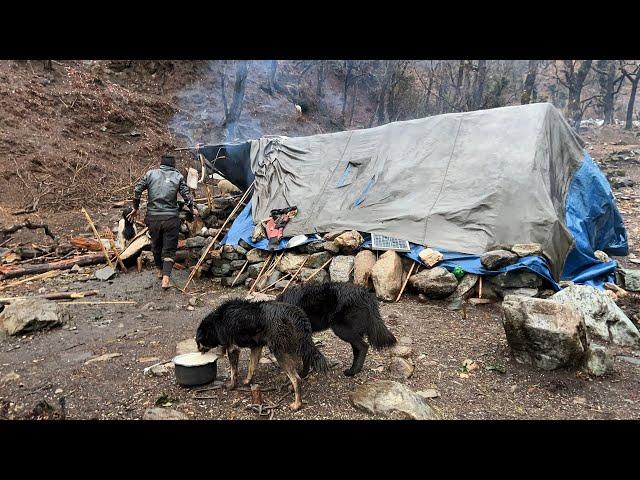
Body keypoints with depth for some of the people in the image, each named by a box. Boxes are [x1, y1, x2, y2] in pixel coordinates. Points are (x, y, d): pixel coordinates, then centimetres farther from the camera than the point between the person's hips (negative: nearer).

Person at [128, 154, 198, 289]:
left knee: (156, 245, 22)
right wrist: (193, 208, 15)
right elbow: (186, 195, -2)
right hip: (171, 218, -2)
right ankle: (166, 277, -10)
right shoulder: (178, 176, 1)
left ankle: (160, 271, 38)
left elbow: (137, 190, 3)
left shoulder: (150, 174, 6)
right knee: (169, 248, 4)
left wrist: (135, 208, 14)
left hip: (153, 217, 2)